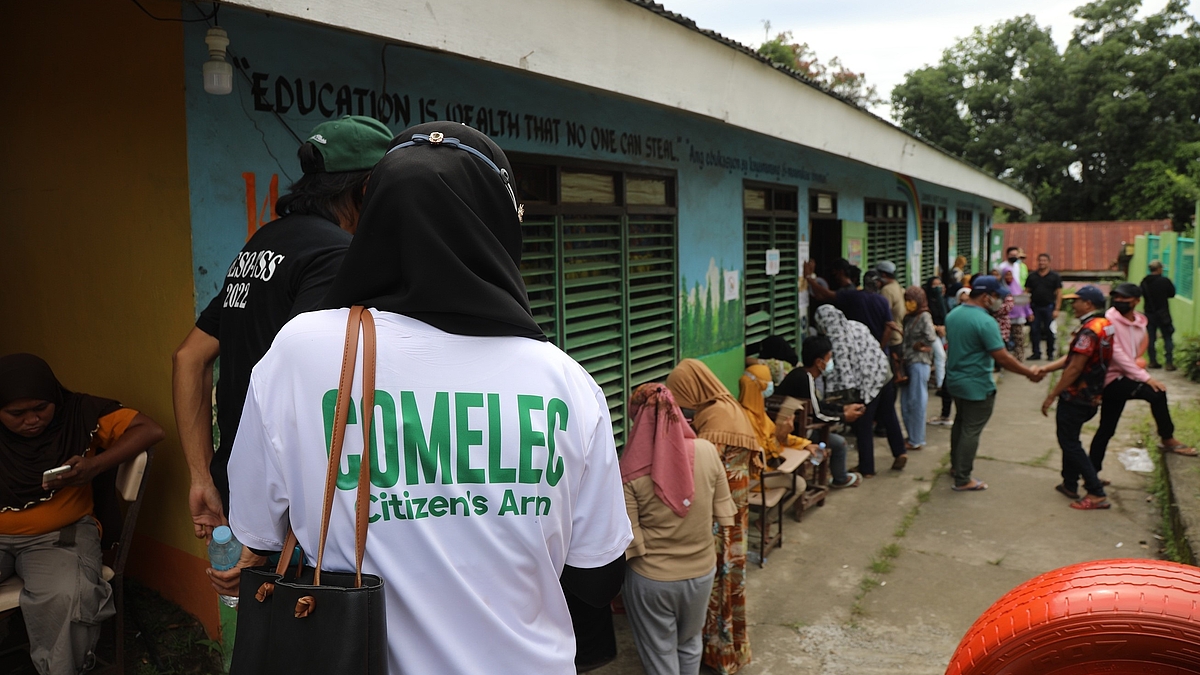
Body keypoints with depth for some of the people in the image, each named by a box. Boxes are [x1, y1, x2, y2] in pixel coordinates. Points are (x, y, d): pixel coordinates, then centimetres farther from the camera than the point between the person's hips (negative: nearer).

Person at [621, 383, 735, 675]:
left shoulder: (631, 471, -22)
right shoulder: (707, 451, -14)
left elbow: (629, 540, -17)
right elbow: (723, 513, -3)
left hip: (651, 579, -3)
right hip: (702, 570, 3)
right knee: (690, 643, 28)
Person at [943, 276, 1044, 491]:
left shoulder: (952, 314, 2)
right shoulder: (985, 322, -24)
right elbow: (1003, 358, -22)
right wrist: (1029, 373, -12)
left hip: (954, 380, 8)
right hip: (977, 386, -8)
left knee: (960, 423, 24)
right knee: (971, 431, 1)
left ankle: (956, 465, 37)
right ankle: (962, 480, 8)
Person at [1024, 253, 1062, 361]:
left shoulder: (1055, 276, 3)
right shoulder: (1032, 276, 9)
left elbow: (1059, 293, 0)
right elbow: (1026, 292, 8)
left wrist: (1057, 309, -7)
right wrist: (1027, 308, -4)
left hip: (1049, 307, -2)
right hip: (1035, 307, 2)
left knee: (1049, 331, 2)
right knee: (1034, 331, 1)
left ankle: (1050, 354, 11)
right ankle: (1036, 353, 9)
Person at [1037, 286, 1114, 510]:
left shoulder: (1089, 331, -23)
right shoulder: (1105, 325, 8)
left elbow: (1074, 368, -24)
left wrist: (1051, 396, -18)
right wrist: (1044, 369, 8)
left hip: (1076, 397, -10)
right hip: (1091, 396, 10)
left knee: (1069, 442, -1)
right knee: (1070, 438, 22)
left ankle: (1097, 494, -1)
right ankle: (1070, 484, 31)